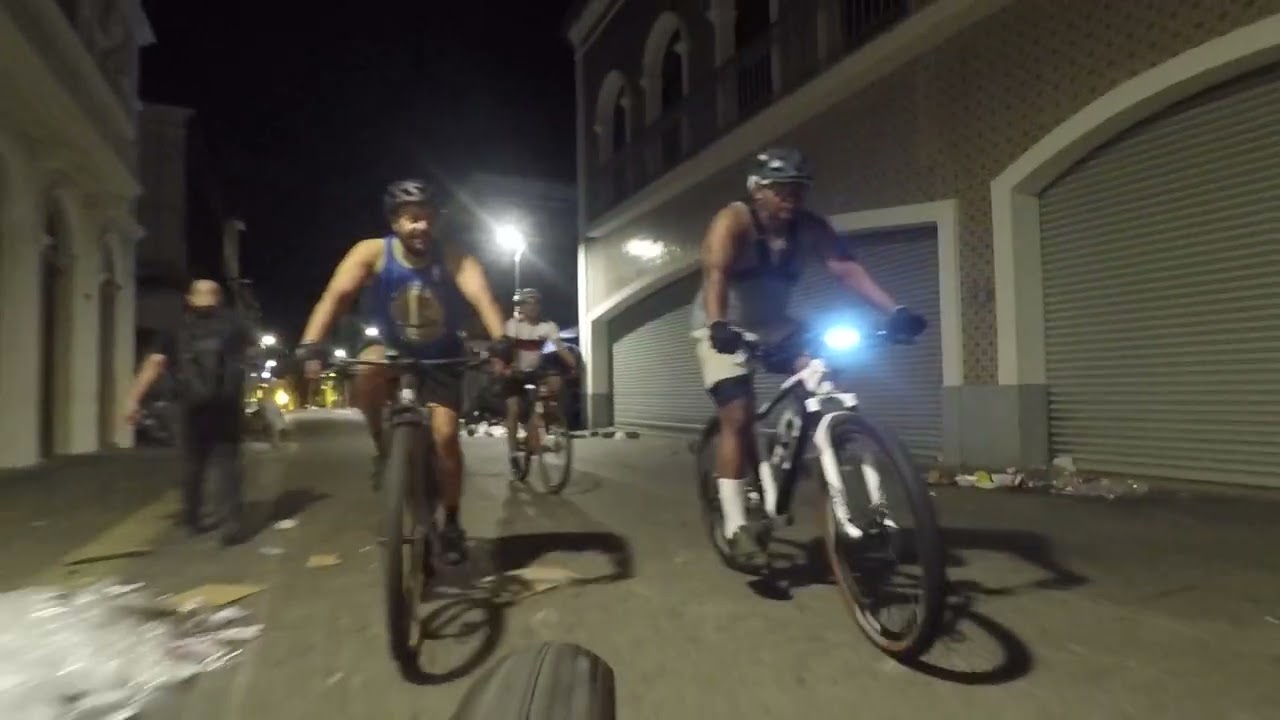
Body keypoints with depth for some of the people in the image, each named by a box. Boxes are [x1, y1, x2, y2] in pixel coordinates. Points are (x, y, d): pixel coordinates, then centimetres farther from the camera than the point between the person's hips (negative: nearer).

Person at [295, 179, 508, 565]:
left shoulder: (454, 259, -22)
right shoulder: (372, 252, -19)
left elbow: (483, 298, -38)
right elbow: (336, 295, -29)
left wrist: (501, 343, -56)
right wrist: (309, 346, -44)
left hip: (440, 358, 0)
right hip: (392, 350, 1)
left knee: (445, 434, -12)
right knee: (366, 370, -34)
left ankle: (452, 524, 8)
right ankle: (383, 449, -6)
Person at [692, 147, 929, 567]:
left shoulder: (809, 228, -8)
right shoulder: (733, 221, -21)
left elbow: (847, 268, -20)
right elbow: (716, 273, -37)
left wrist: (895, 311, -34)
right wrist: (718, 324, -56)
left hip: (773, 325, 5)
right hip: (724, 328, -5)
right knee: (738, 417, -17)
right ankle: (736, 526, -12)